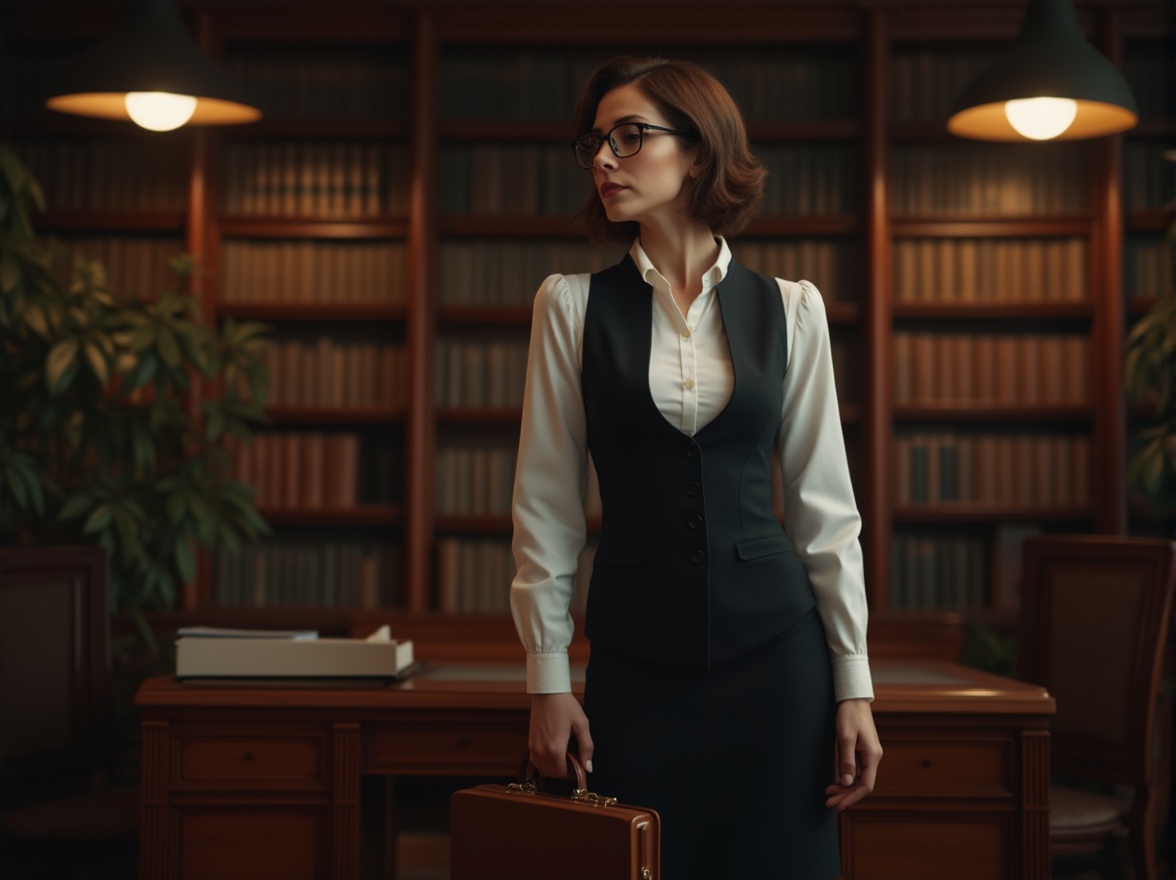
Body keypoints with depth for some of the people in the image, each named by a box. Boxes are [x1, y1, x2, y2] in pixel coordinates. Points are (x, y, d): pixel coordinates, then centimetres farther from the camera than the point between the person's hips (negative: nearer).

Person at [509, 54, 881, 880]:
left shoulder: (790, 309, 2)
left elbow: (826, 506, 4)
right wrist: (547, 681, 0)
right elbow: (546, 505, 1)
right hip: (635, 658, 0)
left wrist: (854, 686, 2)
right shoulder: (573, 304, 1)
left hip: (774, 653, 1)